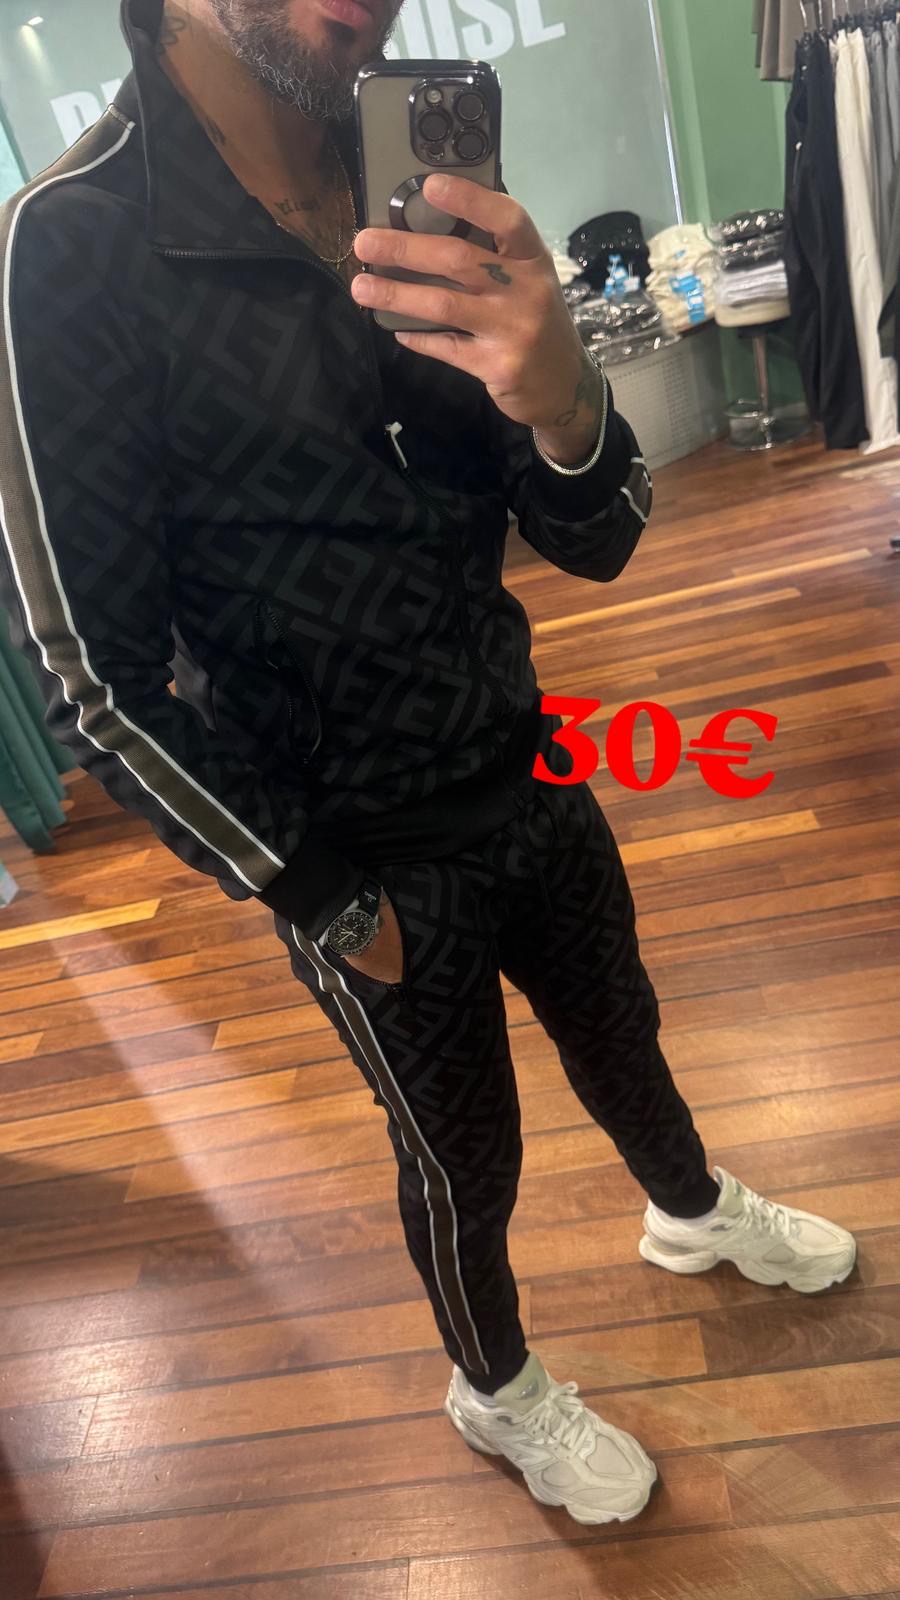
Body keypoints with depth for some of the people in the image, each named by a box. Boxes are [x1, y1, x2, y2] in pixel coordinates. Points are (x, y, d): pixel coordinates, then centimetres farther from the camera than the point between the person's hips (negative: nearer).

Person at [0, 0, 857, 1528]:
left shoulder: (425, 196, -1)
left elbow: (595, 540, -4)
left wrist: (561, 401, -27)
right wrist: (331, 902, -10)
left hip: (530, 775, 5)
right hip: (366, 857, -5)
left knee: (619, 1031, 27)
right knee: (465, 1159, 17)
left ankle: (693, 1211, 62)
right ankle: (495, 1389, 53)